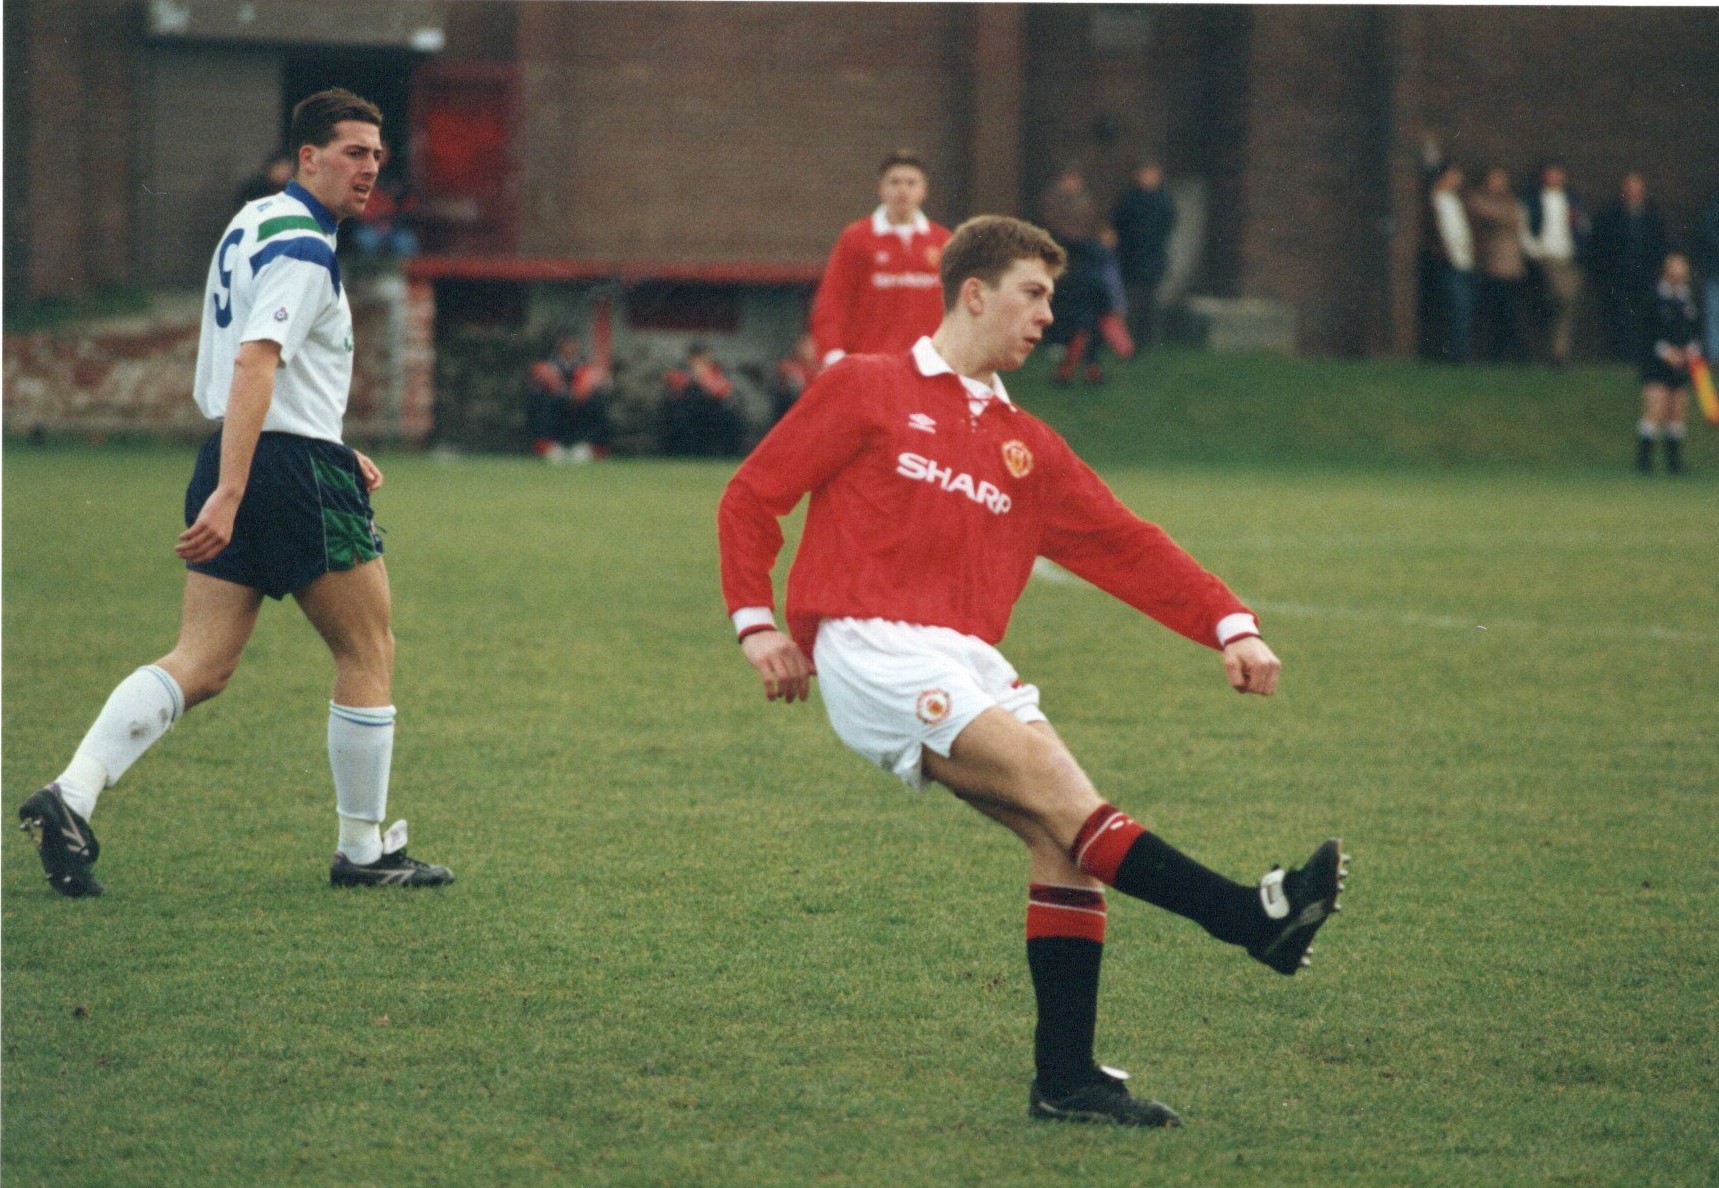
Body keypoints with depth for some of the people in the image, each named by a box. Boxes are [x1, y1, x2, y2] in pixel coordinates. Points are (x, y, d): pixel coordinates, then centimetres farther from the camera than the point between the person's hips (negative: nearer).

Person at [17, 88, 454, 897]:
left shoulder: (253, 225, 17)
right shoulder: (301, 248, -14)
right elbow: (254, 365, -25)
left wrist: (333, 449, 27)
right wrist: (229, 494, -31)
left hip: (233, 467, 9)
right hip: (296, 471, -9)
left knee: (201, 665, 2)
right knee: (368, 655, 6)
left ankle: (73, 795, -15)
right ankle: (363, 852, 12)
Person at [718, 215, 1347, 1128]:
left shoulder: (1027, 449, 21)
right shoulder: (866, 392, 6)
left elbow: (1125, 546, 16)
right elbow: (750, 498, 7)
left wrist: (1228, 625, 4)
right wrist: (756, 622, -3)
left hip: (966, 667, 6)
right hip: (868, 649, -6)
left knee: (1061, 837, -11)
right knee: (1050, 776, -22)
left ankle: (1065, 1077, -8)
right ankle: (1250, 918, -31)